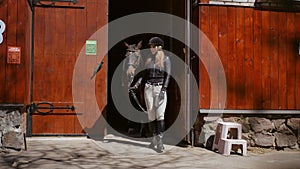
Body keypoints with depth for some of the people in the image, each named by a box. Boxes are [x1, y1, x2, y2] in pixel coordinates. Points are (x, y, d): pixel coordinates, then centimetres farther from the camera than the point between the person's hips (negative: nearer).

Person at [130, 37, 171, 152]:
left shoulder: (165, 59, -1)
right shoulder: (149, 59, 13)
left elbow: (167, 75, -7)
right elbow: (144, 74, 14)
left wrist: (163, 90, -17)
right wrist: (136, 85, 1)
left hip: (160, 88, -4)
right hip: (148, 88, 5)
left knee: (160, 115, -13)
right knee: (151, 115, 5)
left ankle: (160, 141, -14)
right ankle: (154, 140, 13)